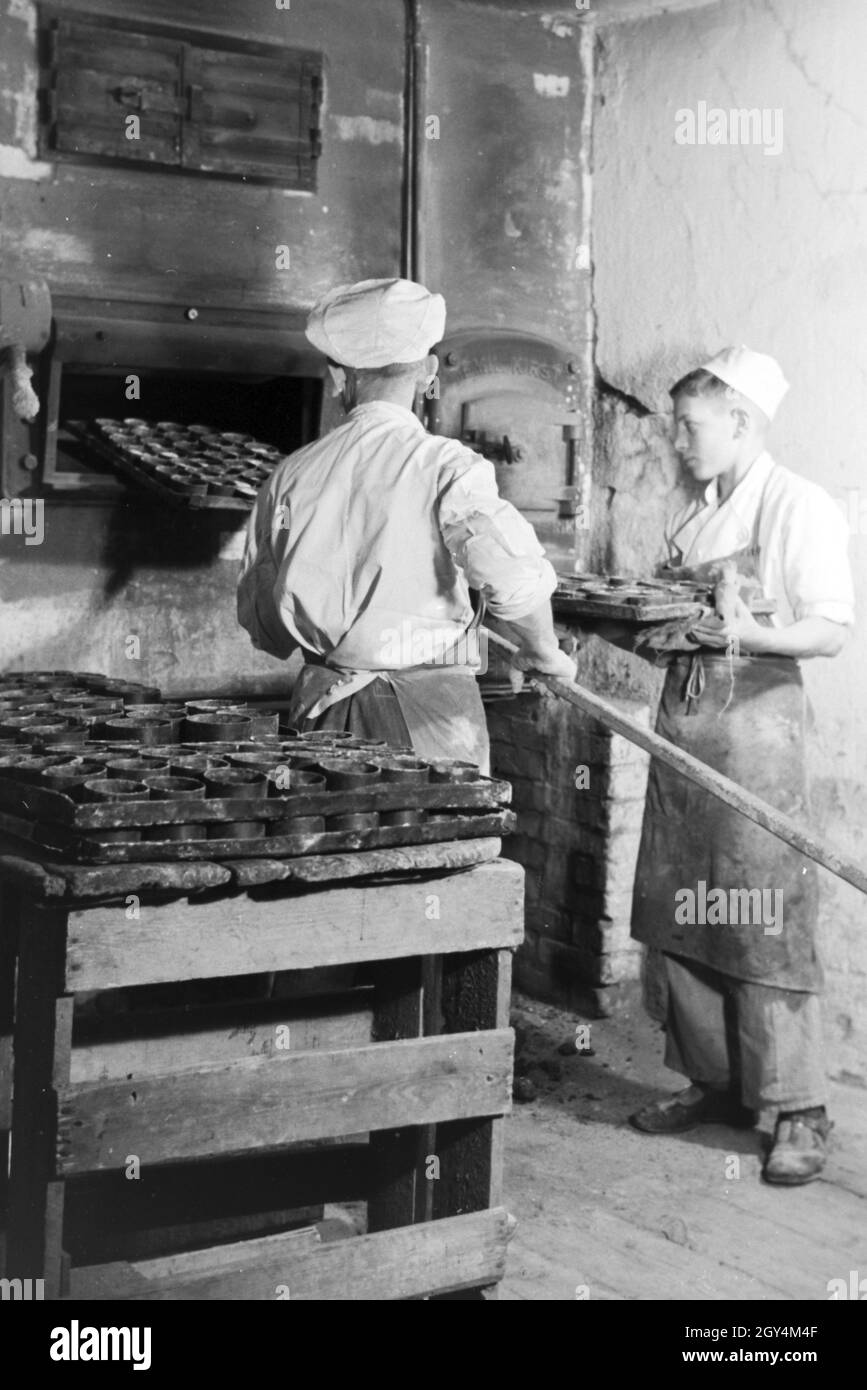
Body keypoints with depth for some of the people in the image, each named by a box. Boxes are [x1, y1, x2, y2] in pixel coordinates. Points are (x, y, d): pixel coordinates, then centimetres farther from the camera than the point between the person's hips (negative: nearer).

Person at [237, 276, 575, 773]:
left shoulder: (291, 475, 4)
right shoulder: (446, 465, -11)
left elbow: (259, 620, 11)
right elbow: (514, 577, -24)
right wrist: (542, 652, -5)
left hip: (322, 708, 4)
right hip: (429, 708, -4)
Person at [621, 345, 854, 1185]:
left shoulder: (799, 508, -5)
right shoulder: (692, 517, 16)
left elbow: (830, 631, -11)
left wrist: (749, 633, -26)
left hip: (756, 717, -7)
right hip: (680, 719, 7)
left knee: (761, 920, -7)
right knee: (679, 915, 9)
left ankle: (798, 1112, 3)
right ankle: (715, 1083, 23)